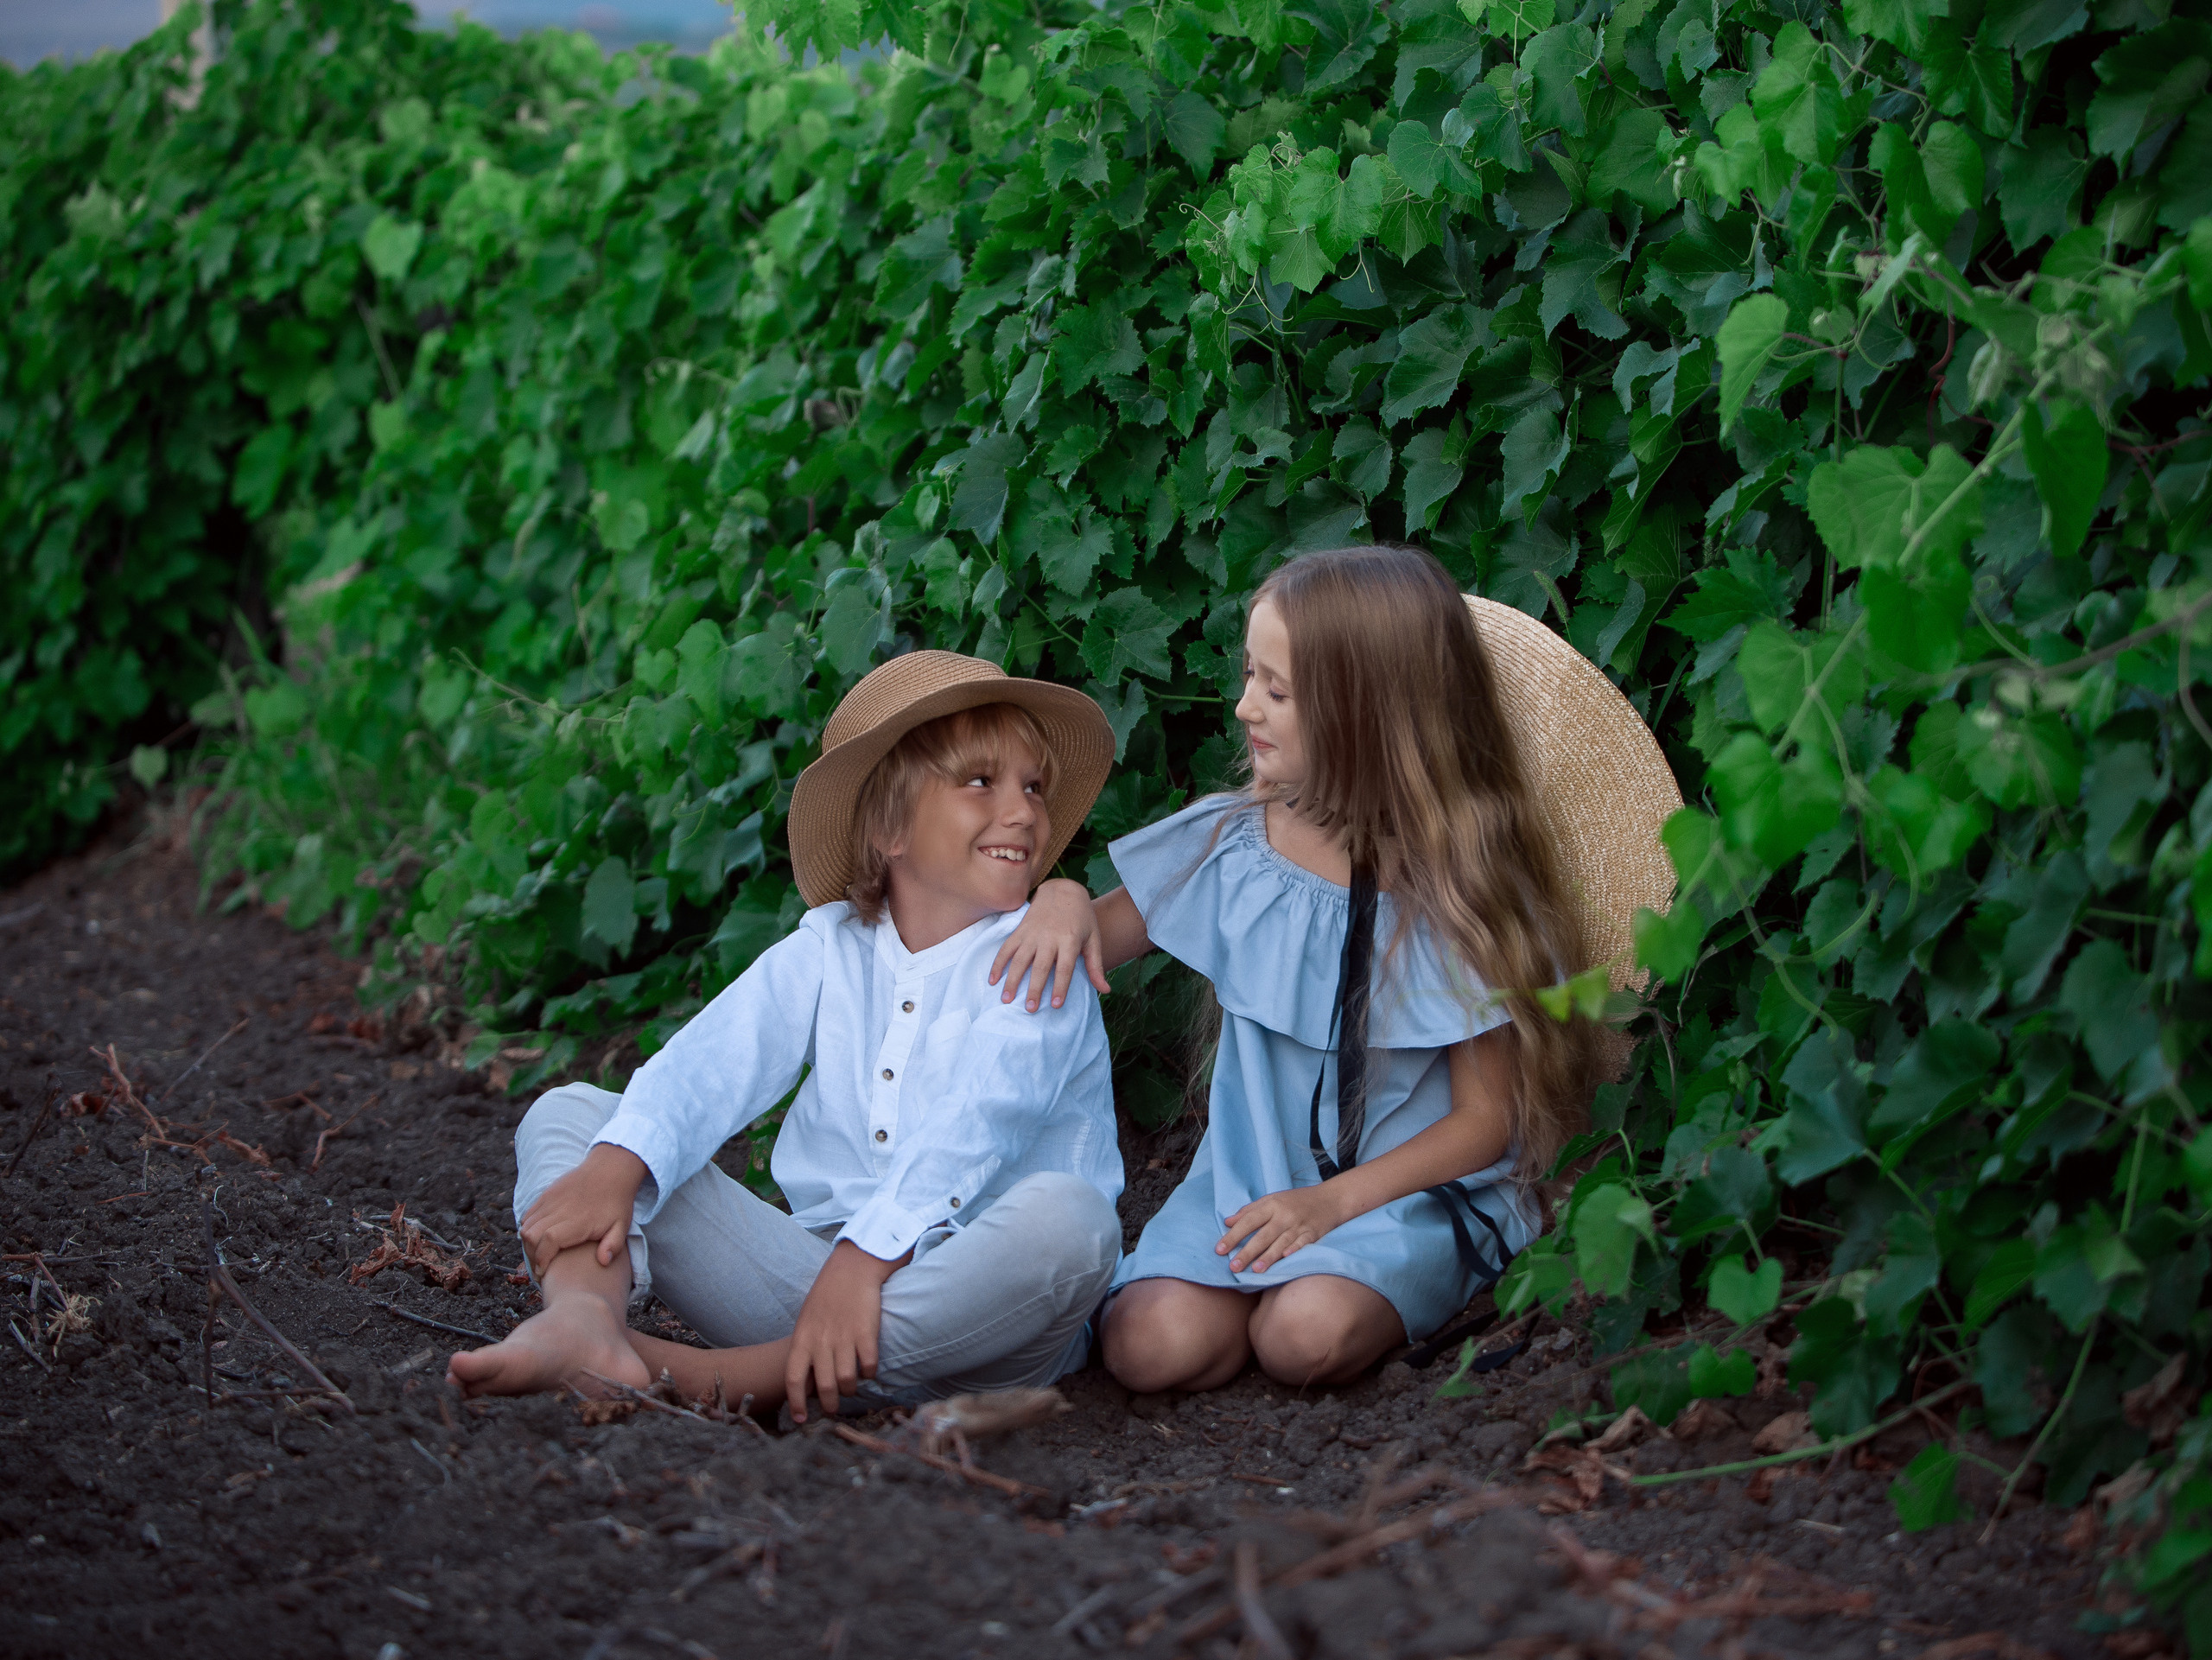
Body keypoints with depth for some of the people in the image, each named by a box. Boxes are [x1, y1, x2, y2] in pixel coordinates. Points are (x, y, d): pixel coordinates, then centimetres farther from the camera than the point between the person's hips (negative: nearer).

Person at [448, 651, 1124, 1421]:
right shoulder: (825, 951, 12)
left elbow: (973, 1125, -18)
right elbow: (710, 1062, -5)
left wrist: (866, 1260, -34)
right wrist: (616, 1168, -26)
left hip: (959, 1312, -3)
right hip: (811, 1265, 4)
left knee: (1070, 1219, -38)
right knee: (567, 1113, 0)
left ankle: (715, 1381, -36)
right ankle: (583, 1316, -37)